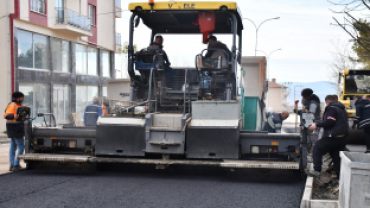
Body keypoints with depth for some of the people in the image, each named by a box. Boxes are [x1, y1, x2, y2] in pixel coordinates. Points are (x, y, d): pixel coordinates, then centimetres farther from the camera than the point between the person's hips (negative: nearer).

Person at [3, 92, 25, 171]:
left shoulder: (16, 105, 14)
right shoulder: (12, 105, -16)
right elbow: (6, 115, -29)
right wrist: (13, 116, -47)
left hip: (14, 129, 10)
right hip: (15, 129, -10)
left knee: (13, 146, 10)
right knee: (21, 147, -7)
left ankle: (11, 165, 13)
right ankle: (16, 165, -7)